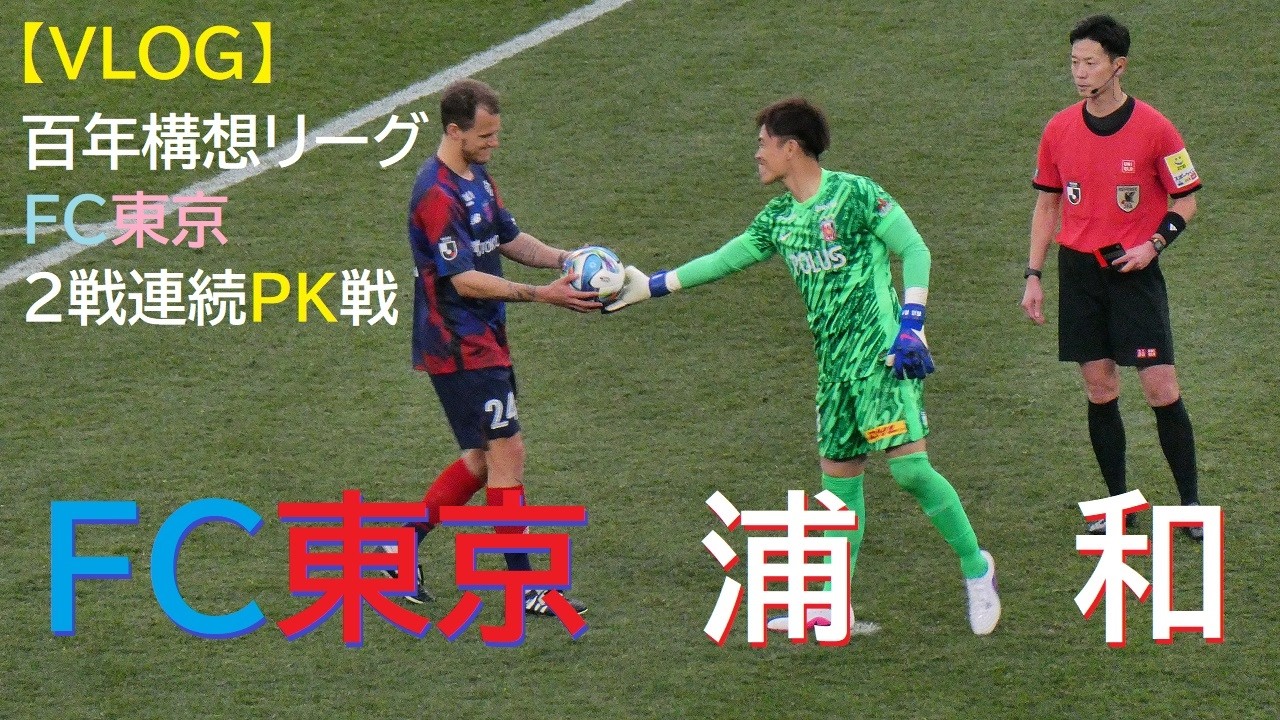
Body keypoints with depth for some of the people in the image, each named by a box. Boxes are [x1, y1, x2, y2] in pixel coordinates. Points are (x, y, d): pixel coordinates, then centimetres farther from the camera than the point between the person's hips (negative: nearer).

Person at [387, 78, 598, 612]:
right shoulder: (436, 194, -21)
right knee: (507, 454, -7)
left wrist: (563, 259, 0)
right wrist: (544, 295, -26)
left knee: (484, 458, 14)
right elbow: (466, 280, -24)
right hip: (459, 348, -10)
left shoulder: (477, 177, 11)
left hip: (484, 342, 10)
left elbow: (510, 241, 19)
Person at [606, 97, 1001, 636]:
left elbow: (915, 251, -8)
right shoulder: (779, 218, 12)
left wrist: (911, 324, -16)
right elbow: (724, 259, 20)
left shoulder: (855, 195, -9)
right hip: (833, 363, 7)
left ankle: (975, 566, -1)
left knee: (907, 464, -17)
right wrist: (651, 286, 20)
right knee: (838, 474, 8)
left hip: (882, 353, -7)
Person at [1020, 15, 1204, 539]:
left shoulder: (1153, 129, -8)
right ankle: (1119, 503, 15)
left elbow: (1185, 200, 0)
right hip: (1078, 269, 3)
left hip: (1134, 270, -3)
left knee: (1160, 387, -7)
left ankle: (1190, 503, 3)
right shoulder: (1058, 131, 3)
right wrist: (1033, 275, 8)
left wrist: (1153, 244, -15)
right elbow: (1047, 204, 13)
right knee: (1099, 388, 5)